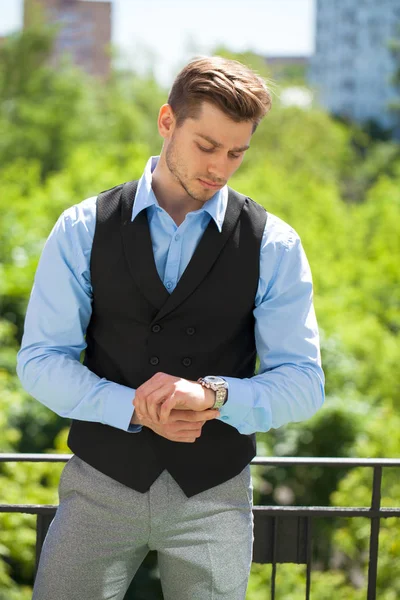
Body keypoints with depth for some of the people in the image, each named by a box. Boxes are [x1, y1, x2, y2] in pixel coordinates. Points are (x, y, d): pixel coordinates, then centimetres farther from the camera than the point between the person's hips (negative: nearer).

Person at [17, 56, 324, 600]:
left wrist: (212, 393, -24)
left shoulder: (274, 247, -2)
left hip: (213, 495, 0)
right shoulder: (84, 230, -1)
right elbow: (40, 361, -4)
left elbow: (304, 382, -5)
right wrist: (132, 408, -20)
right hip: (101, 485, 0)